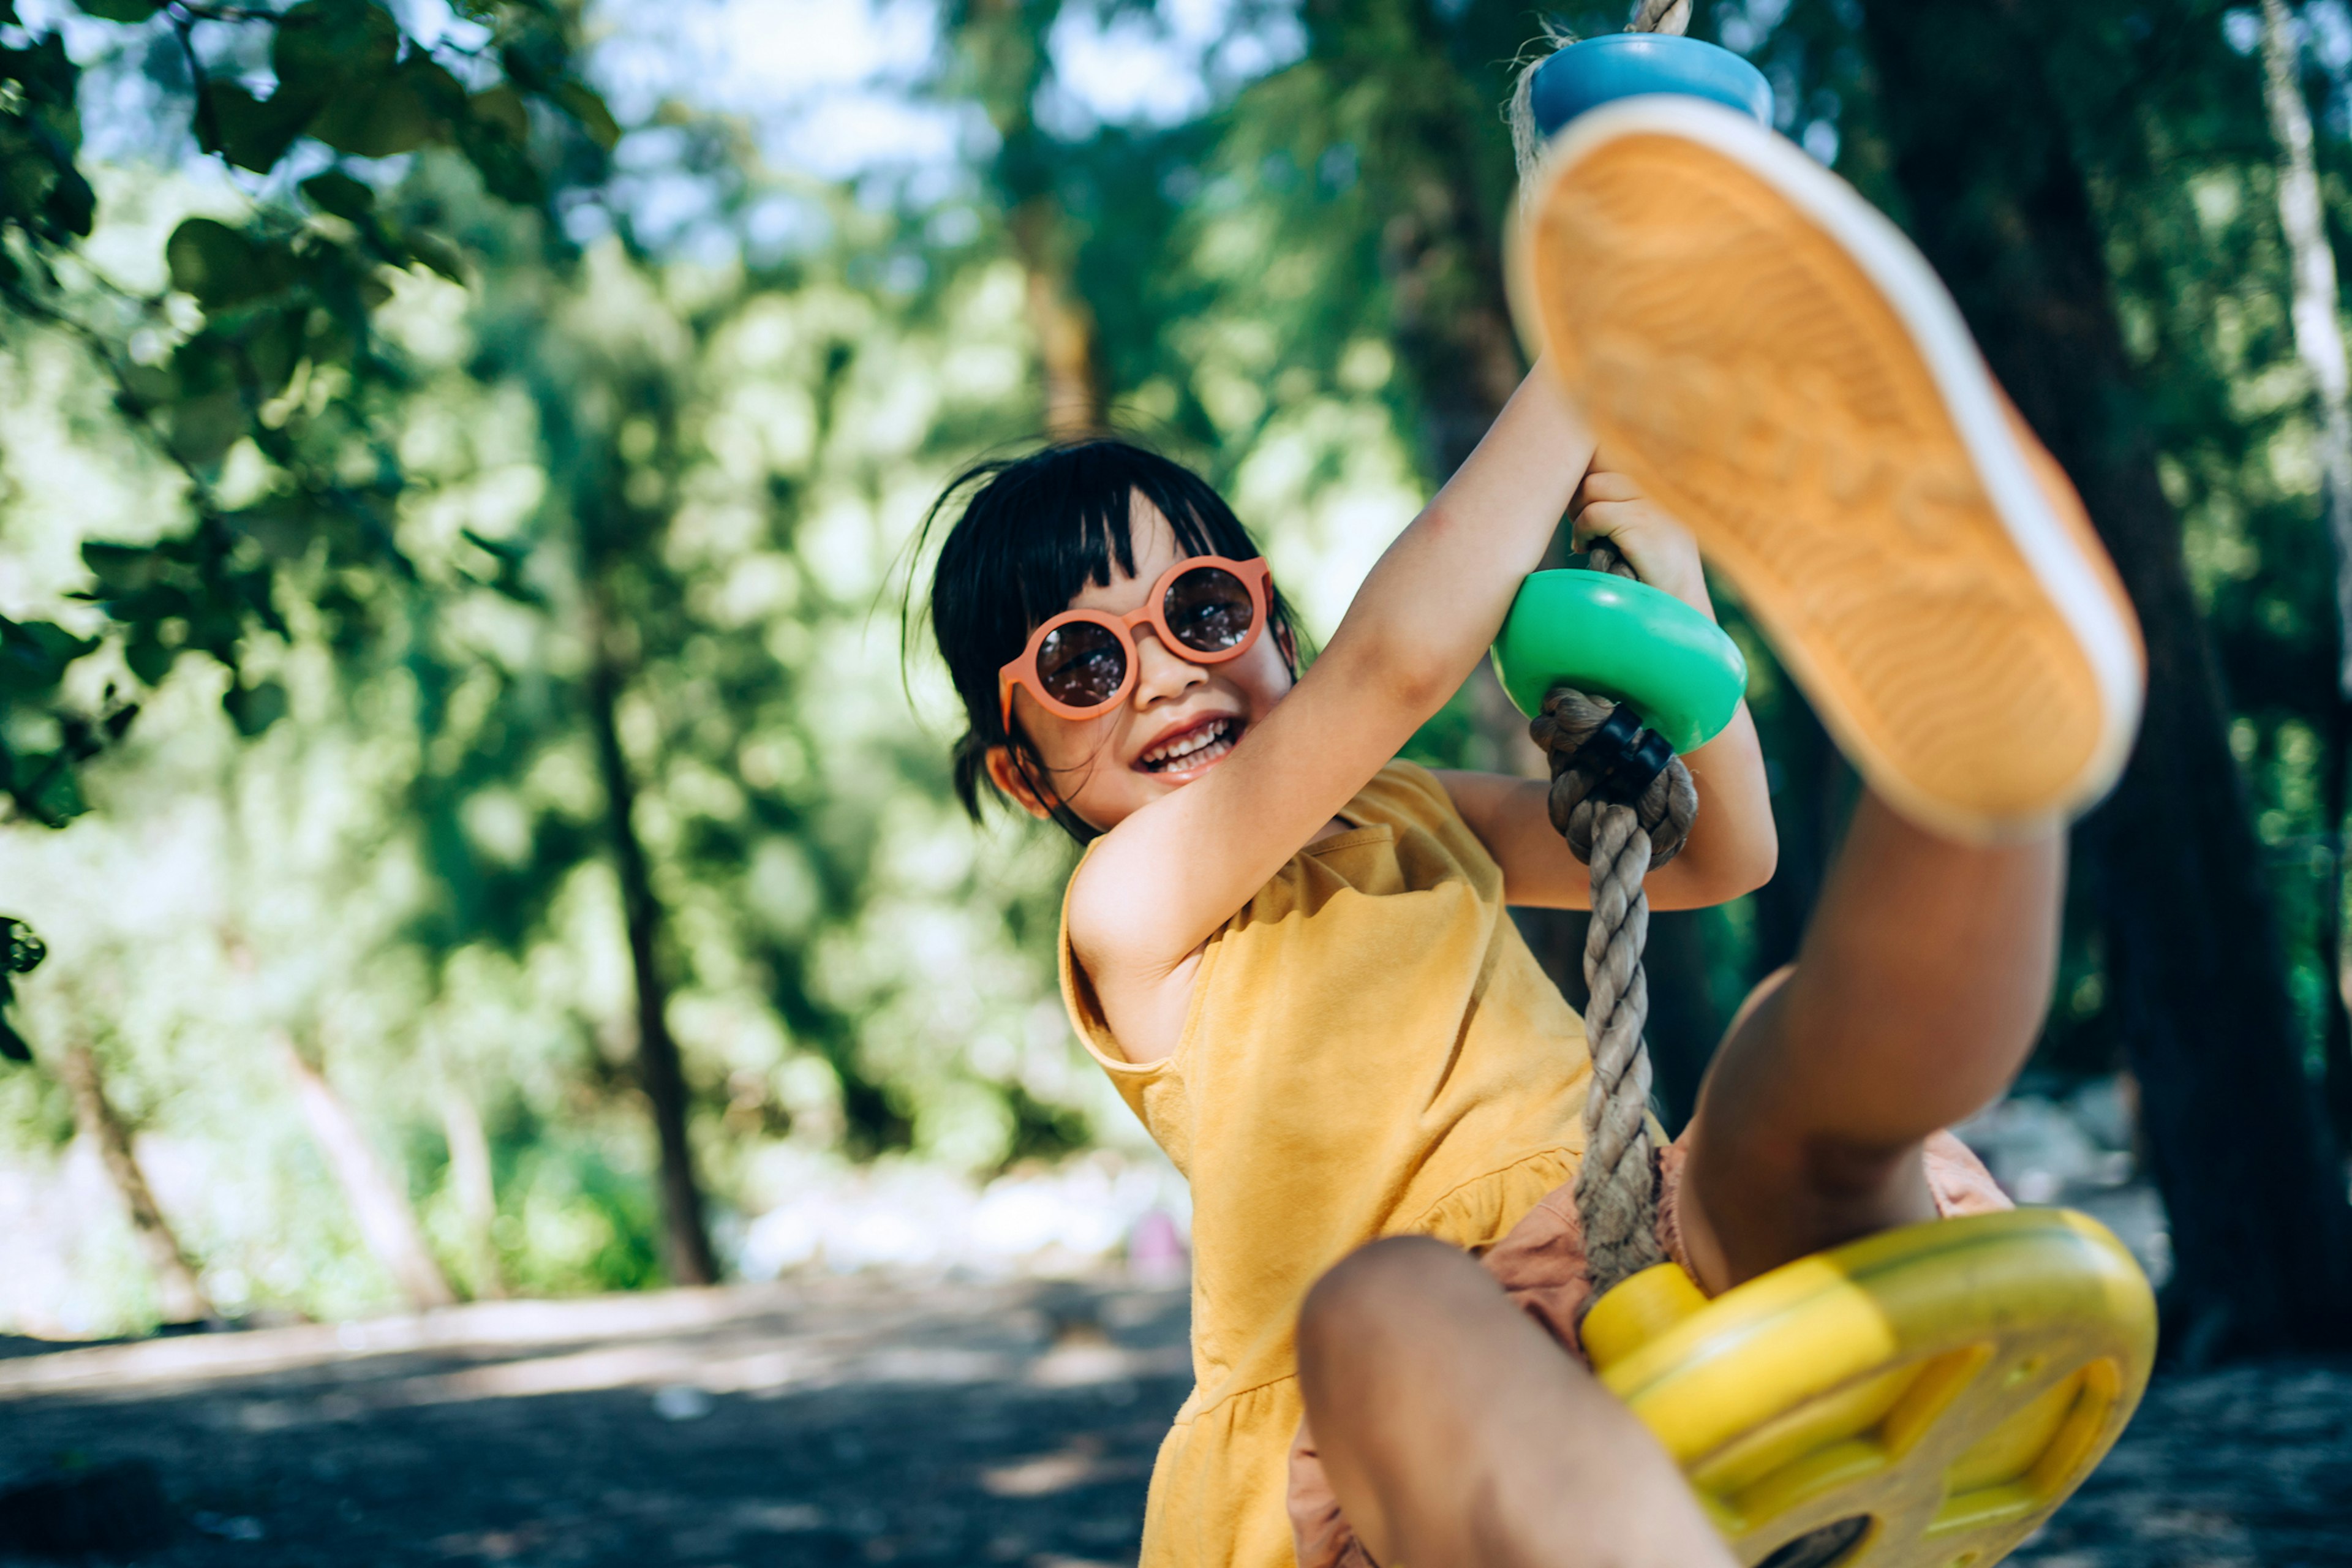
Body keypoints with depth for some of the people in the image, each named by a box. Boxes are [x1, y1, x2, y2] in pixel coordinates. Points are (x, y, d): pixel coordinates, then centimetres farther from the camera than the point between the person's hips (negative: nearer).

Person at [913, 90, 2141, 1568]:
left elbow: (1722, 852, 26)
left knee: (1809, 1041, -27)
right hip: (1409, 1423, -4)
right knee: (1383, 1304, -42)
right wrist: (1590, 347, 1)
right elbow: (1399, 657, -7)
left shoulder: (1406, 818, 28)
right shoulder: (1130, 909, 6)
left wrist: (1671, 575, 11)